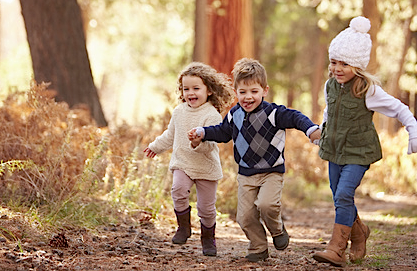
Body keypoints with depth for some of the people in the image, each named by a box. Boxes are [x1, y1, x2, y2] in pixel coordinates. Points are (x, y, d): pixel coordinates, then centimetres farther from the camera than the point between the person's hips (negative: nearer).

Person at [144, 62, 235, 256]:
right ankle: (183, 227, -6)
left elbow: (210, 143, -22)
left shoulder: (211, 115, -13)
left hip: (206, 167, -3)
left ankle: (208, 239, 26)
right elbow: (170, 135, 23)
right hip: (182, 163, 4)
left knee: (206, 207, 3)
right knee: (178, 190, -25)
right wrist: (156, 147, 33)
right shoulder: (179, 111, 5)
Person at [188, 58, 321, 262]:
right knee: (245, 216, -1)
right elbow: (223, 132, 20)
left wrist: (311, 130, -39)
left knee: (266, 204, -27)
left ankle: (277, 229, 5)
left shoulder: (272, 113, -14)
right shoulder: (234, 115, 3)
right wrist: (202, 133, 9)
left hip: (272, 171, -5)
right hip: (246, 174, 5)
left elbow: (295, 117, -21)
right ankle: (258, 248, 19)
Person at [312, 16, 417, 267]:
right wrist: (320, 130, 25)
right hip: (335, 151, 6)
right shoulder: (331, 86, 1)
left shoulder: (368, 89, -16)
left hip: (358, 152, -6)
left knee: (344, 195, -18)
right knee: (340, 199, 12)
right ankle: (359, 233, 39)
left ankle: (337, 250, -15)